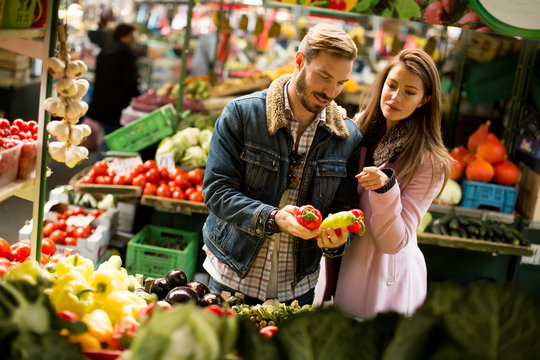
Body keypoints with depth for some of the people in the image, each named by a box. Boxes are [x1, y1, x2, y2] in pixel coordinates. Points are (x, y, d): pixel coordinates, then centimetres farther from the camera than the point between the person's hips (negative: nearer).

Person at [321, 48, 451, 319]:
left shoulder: (430, 163, -14)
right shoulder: (358, 129, -2)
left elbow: (392, 242, -17)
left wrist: (386, 188, -30)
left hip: (385, 277, -4)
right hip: (340, 264, 4)